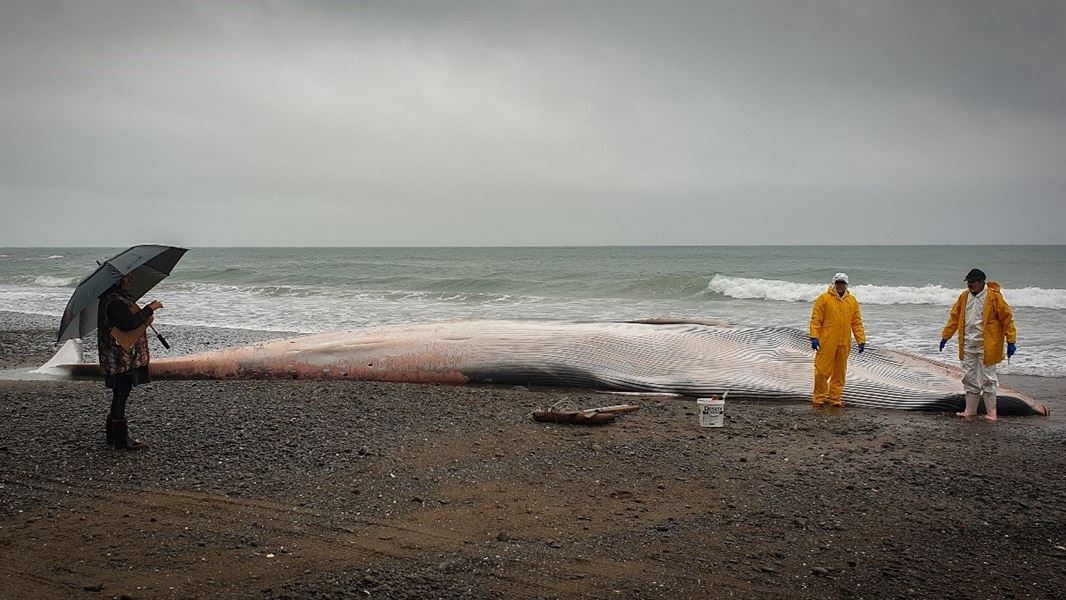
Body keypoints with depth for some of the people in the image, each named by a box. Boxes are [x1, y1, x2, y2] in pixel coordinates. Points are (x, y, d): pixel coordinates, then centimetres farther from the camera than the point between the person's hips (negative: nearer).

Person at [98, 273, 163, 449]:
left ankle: (114, 435, 26)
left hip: (126, 357, 11)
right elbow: (128, 324, -28)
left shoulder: (120, 297, 15)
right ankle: (121, 438, 3)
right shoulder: (114, 301, -19)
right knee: (121, 395, -4)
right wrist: (149, 309, -21)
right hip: (120, 359, -11)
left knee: (120, 395, 16)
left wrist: (145, 318, 6)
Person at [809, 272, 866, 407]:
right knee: (822, 370, -2)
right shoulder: (824, 298, -1)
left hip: (844, 344, 4)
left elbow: (857, 322, 12)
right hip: (826, 343, -4)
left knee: (840, 372, 8)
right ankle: (819, 397, 10)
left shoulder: (852, 301, 10)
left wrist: (861, 341, 6)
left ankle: (835, 398, 16)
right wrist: (814, 338, -12)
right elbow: (815, 320, -3)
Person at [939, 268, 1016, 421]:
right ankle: (970, 410, 19)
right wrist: (945, 337, 15)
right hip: (968, 345, 6)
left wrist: (1011, 341, -12)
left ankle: (991, 411, 12)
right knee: (969, 378, 10)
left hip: (987, 346, -5)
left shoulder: (994, 297, -10)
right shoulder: (964, 297, 6)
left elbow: (1007, 318, -9)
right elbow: (954, 317, 14)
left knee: (987, 378, 2)